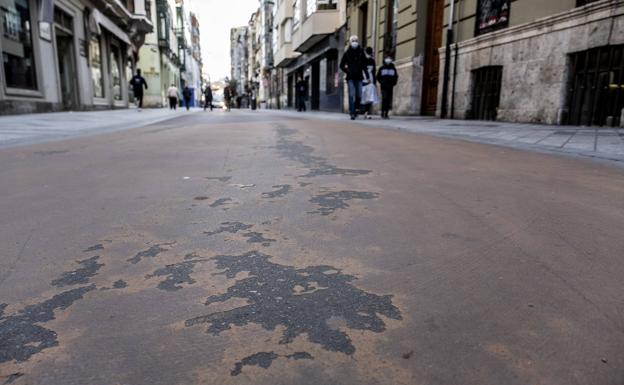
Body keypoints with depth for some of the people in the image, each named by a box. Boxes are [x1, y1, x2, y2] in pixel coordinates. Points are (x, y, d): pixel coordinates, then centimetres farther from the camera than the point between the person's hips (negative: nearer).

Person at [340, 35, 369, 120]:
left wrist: (367, 76, 5)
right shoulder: (347, 53, 3)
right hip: (350, 78, -2)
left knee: (359, 95, 2)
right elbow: (342, 65, 7)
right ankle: (352, 113, -10)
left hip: (359, 77, 2)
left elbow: (364, 65, 10)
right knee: (352, 95, -10)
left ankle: (356, 109, 23)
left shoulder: (361, 52, 8)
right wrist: (347, 71, -7)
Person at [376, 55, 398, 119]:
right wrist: (381, 82, -2)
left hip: (390, 87, 3)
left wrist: (393, 83, 3)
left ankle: (386, 113, 8)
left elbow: (396, 77, 18)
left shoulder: (393, 69, 13)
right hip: (384, 87, -3)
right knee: (384, 98, -18)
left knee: (389, 100, 1)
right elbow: (378, 77, 11)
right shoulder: (381, 68, 7)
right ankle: (382, 112, -13)